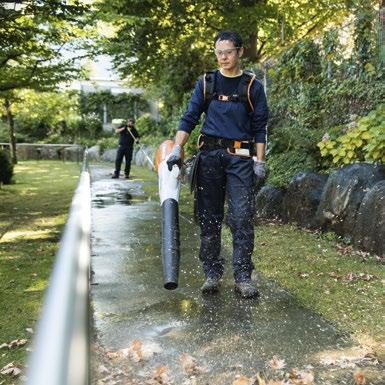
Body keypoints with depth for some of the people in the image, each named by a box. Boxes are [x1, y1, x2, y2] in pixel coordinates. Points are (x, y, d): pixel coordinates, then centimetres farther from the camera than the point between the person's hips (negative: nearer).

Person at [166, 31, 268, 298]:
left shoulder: (253, 86, 8)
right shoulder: (206, 83, 12)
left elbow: (260, 128, 7)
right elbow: (189, 118, 7)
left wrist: (259, 161, -2)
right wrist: (177, 148, -5)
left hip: (241, 157, -1)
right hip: (209, 155, 2)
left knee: (242, 218, -7)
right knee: (209, 218, 4)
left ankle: (243, 277, 1)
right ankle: (212, 273, 13)